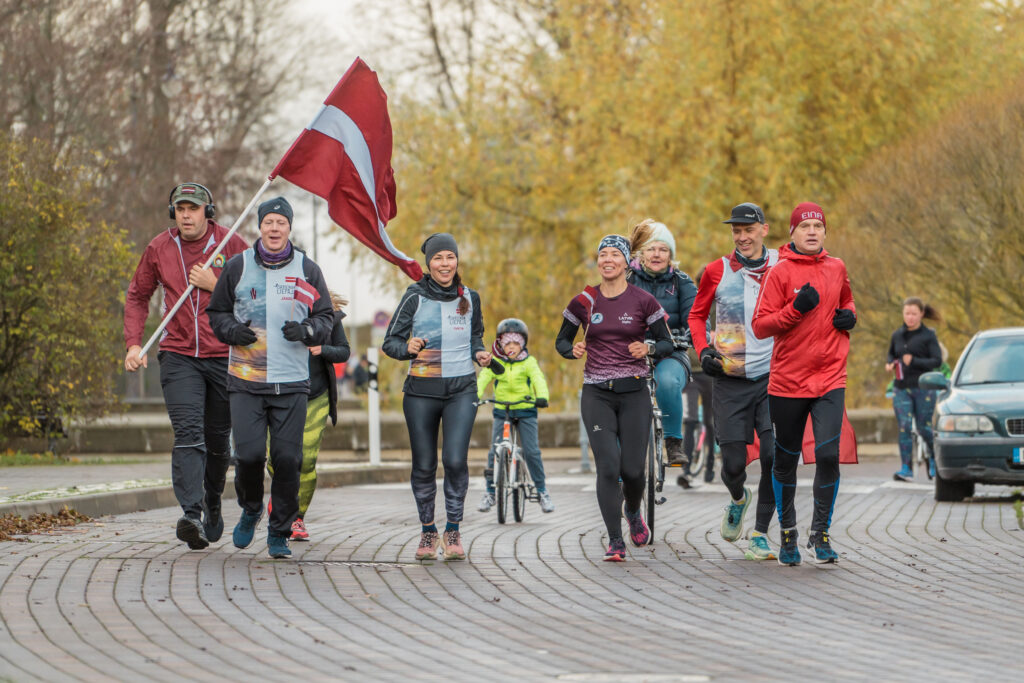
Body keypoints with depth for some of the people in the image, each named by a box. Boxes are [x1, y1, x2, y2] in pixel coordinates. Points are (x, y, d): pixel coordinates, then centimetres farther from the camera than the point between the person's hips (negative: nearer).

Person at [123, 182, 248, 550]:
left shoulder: (232, 245, -2)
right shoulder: (159, 249, 4)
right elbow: (138, 296, 16)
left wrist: (215, 285, -13)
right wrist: (134, 343, 4)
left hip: (224, 356, 0)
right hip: (178, 356, 0)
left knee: (218, 439, 12)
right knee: (188, 435, -17)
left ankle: (213, 504, 37)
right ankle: (192, 516, -29)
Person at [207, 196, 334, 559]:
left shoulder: (307, 270, 5)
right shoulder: (237, 267, 4)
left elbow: (326, 318, 10)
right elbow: (217, 311, 13)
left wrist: (306, 330, -12)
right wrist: (232, 330, -8)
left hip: (292, 383, 0)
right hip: (246, 382, 0)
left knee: (287, 458, -4)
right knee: (249, 454, -10)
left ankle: (280, 532, 11)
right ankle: (250, 509, 20)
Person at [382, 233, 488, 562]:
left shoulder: (470, 298, 7)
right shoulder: (415, 296, -2)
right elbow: (390, 341, 0)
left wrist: (479, 353, 1)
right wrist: (408, 348, -21)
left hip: (461, 389, 1)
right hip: (422, 390, -1)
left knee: (455, 460, -13)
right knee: (424, 464, 3)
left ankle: (453, 531, 2)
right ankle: (427, 531, 20)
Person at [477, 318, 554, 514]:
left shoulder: (529, 362, 0)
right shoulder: (495, 362, 3)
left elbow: (538, 379, -13)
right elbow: (484, 377, -9)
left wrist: (542, 397, -33)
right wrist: (476, 394, -30)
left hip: (526, 411, -1)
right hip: (502, 411, 1)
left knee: (531, 451, -8)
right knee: (495, 451, -5)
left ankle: (542, 491, 4)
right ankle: (490, 491, 8)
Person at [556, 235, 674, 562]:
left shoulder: (643, 301, 0)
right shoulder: (584, 302, 4)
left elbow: (667, 343, 5)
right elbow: (561, 340, 14)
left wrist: (649, 348, -17)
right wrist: (573, 349, -8)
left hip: (634, 391, 0)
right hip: (596, 394, 1)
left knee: (632, 470, -2)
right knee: (608, 467, -12)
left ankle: (633, 512, 34)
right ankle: (615, 541, -4)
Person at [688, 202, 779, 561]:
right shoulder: (718, 271, 2)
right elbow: (697, 315, 15)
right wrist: (702, 351, 0)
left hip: (772, 378, 0)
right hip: (731, 382, 0)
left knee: (774, 456, -12)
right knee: (733, 463, -1)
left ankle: (760, 535, 2)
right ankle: (738, 499, 36)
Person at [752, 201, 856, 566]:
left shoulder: (837, 268, 9)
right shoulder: (779, 273, -4)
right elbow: (759, 326, -9)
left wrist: (850, 317, 8)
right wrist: (796, 309, -20)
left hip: (830, 380, 2)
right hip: (788, 381, -2)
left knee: (828, 455, -14)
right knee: (786, 460, 9)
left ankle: (820, 533, 1)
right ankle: (788, 533, 26)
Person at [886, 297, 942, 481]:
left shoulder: (928, 335, -3)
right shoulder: (897, 335, 9)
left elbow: (937, 361, -10)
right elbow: (891, 354, 25)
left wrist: (914, 362, -22)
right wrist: (890, 364, 2)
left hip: (922, 388, -3)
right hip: (901, 388, 3)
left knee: (924, 428, 2)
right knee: (904, 427, -7)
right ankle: (906, 469, -9)